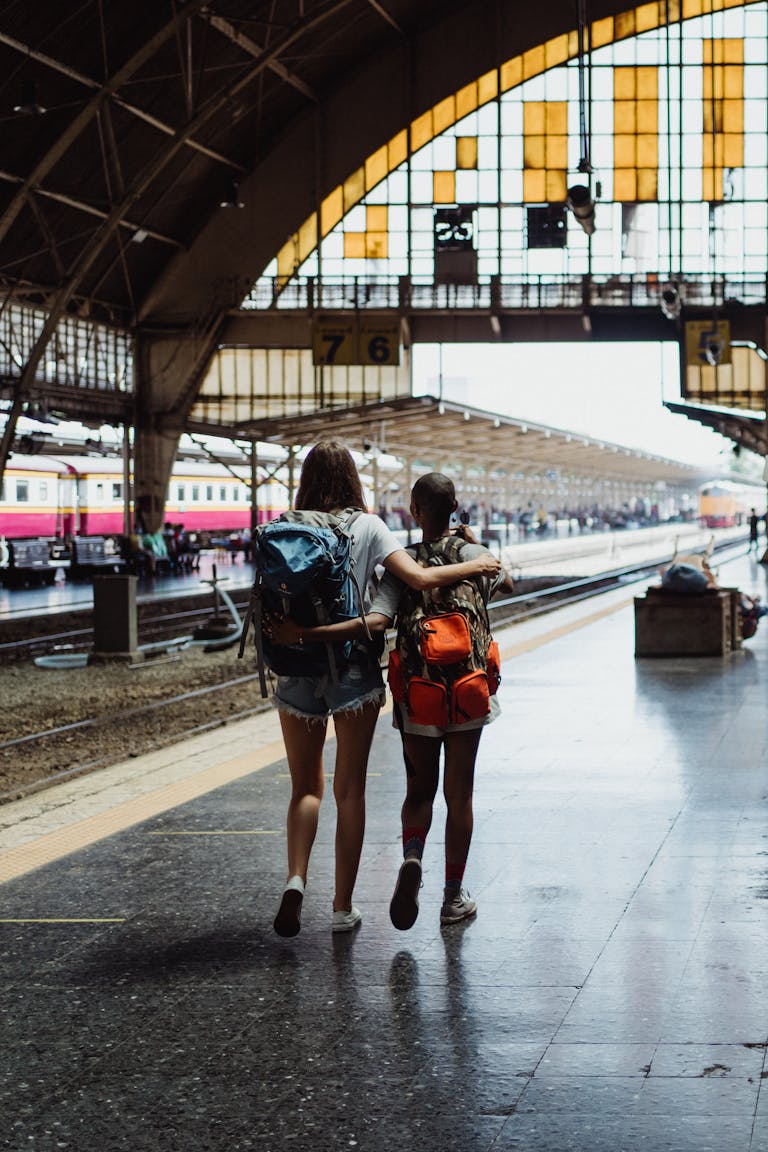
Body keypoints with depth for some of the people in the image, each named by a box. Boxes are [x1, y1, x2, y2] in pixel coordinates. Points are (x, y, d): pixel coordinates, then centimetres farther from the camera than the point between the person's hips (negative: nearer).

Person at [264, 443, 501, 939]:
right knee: (350, 790, 8)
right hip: (353, 667, -1)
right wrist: (475, 566, -1)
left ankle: (296, 880, -9)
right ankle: (343, 907, 10)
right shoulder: (366, 526, -5)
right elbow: (418, 578, -11)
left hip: (298, 670, 2)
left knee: (306, 786, 13)